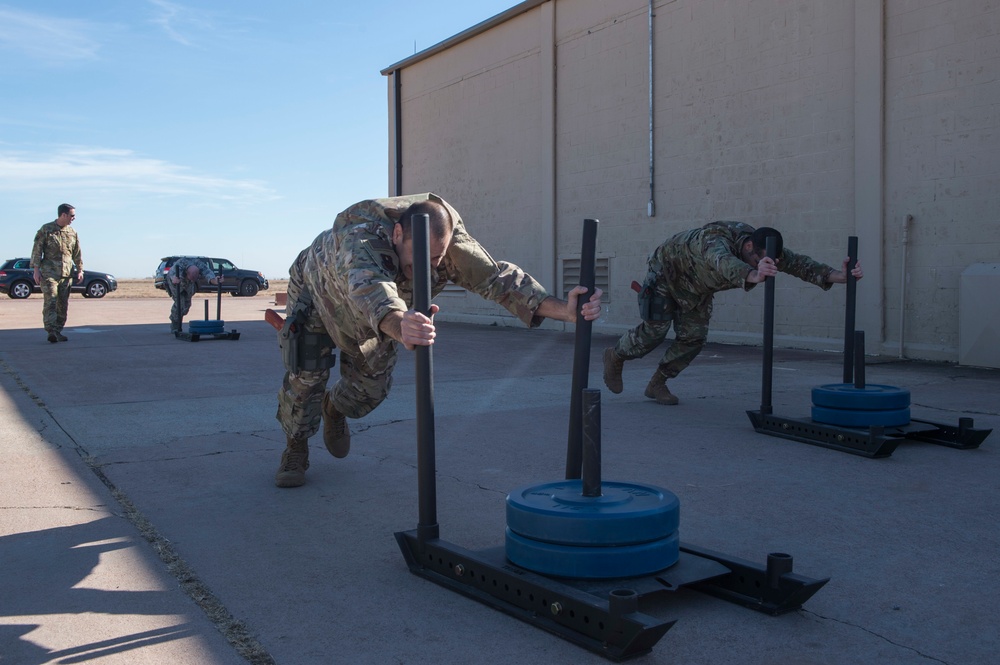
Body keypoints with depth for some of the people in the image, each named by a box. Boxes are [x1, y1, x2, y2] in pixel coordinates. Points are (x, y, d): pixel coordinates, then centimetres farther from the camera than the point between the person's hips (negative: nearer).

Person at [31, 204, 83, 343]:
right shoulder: (46, 229, -1)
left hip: (67, 274, 5)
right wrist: (36, 269, -9)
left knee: (63, 304, 5)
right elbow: (37, 250, -2)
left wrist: (80, 270, 11)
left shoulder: (72, 232, 13)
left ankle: (58, 331, 12)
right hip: (49, 273, -5)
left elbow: (77, 253, 19)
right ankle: (51, 331, -19)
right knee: (50, 302, -13)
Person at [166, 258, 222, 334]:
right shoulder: (179, 264, -43)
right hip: (175, 282, -4)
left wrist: (215, 280, -75)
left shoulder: (201, 266, -36)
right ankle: (175, 327, 1)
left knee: (186, 304, 6)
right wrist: (175, 279, -86)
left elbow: (209, 274, -53)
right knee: (179, 303, -16)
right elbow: (173, 274, -62)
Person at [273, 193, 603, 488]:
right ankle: (296, 450, 18)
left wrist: (565, 310, -56)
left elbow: (499, 278, -41)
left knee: (371, 386, 6)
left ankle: (334, 408, 42)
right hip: (318, 291, -4)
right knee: (305, 378, -10)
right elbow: (371, 291, -71)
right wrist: (400, 327, -94)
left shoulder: (452, 244, -36)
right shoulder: (361, 240, -51)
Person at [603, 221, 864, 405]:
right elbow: (723, 262, -69)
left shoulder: (765, 250, -24)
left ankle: (657, 384, 15)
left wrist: (838, 275, -43)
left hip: (697, 288, 7)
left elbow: (798, 263, -27)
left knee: (693, 337, -1)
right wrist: (753, 276, -89)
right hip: (667, 273, -7)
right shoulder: (716, 240, -46)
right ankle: (615, 357, 20)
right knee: (654, 331, -8)